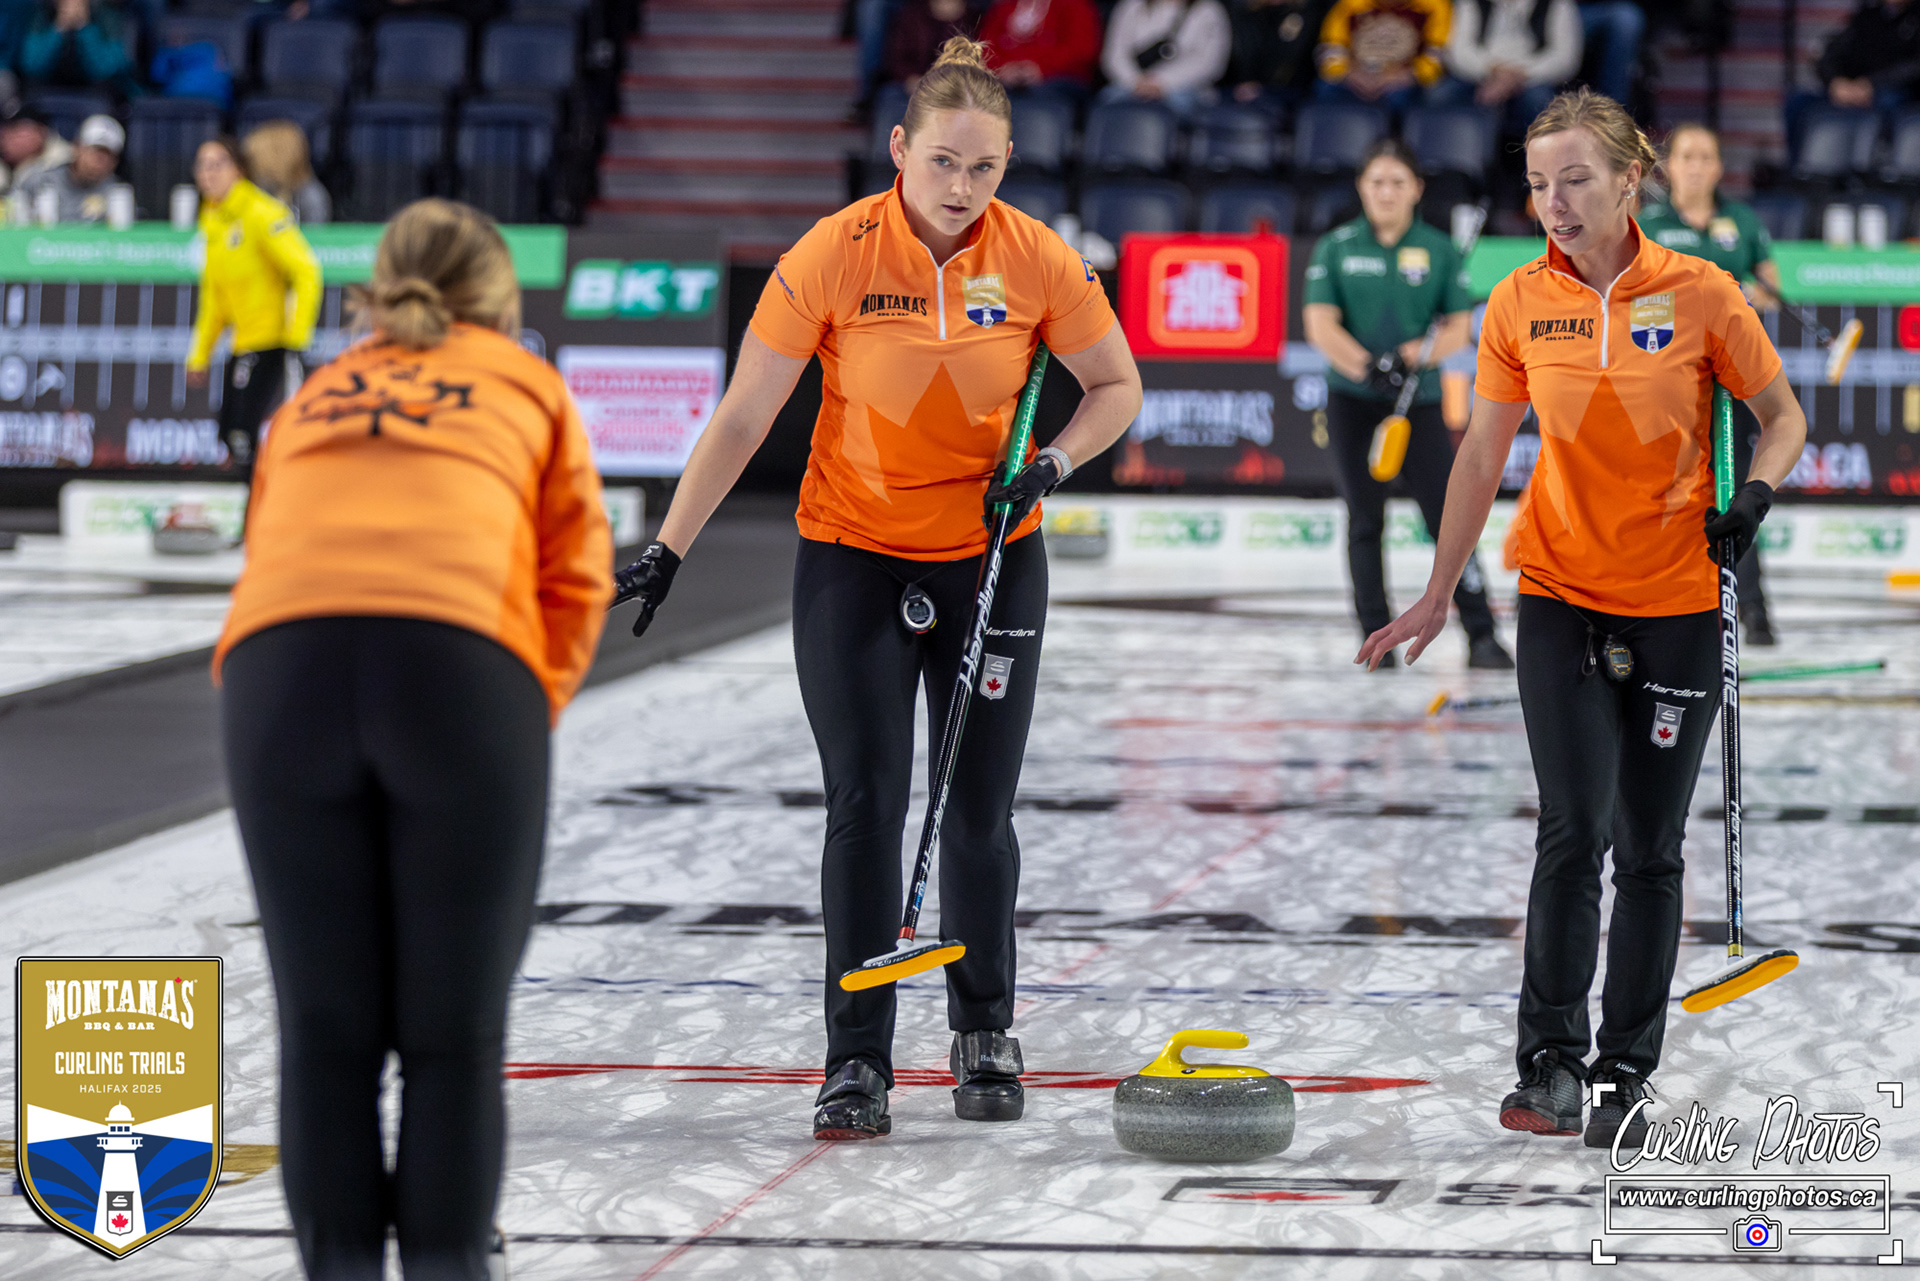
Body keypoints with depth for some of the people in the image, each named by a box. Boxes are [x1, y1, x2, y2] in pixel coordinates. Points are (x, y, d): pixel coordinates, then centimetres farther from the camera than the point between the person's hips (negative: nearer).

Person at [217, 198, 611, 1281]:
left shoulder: (312, 399, 34)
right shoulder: (529, 388, 27)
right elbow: (576, 578, 17)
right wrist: (528, 715, 20)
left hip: (278, 668, 2)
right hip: (465, 666, -2)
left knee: (326, 1029, 8)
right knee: (455, 1033, 5)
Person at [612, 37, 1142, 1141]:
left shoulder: (1038, 261, -11)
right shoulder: (835, 255, -16)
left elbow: (1117, 389, 3)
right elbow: (745, 417, -11)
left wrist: (1048, 467, -14)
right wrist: (669, 552, -13)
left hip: (992, 556, 2)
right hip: (853, 556, -1)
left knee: (980, 809, 6)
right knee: (867, 803, -7)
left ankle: (986, 1032, 26)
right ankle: (858, 1060, 0)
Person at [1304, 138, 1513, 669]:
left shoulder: (1440, 250, 4)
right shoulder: (1336, 248, 4)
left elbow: (1458, 329, 1)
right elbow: (1321, 325, -5)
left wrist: (1411, 356, -18)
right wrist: (1367, 365, -21)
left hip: (1420, 401, -1)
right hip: (1353, 402, 1)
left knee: (1447, 514, -8)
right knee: (1365, 520, 3)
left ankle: (1481, 635, -7)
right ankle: (1376, 639, 10)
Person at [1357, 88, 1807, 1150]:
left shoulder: (1699, 294, -7)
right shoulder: (1520, 304, -1)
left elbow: (1780, 415, 5)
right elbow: (1482, 453, 8)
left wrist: (1754, 495, -15)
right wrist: (1437, 597, 10)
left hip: (1678, 604, -1)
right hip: (1563, 597, 1)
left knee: (1651, 849, 4)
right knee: (1576, 829, -12)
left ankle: (1625, 1075, 14)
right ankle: (1550, 1061, -1)